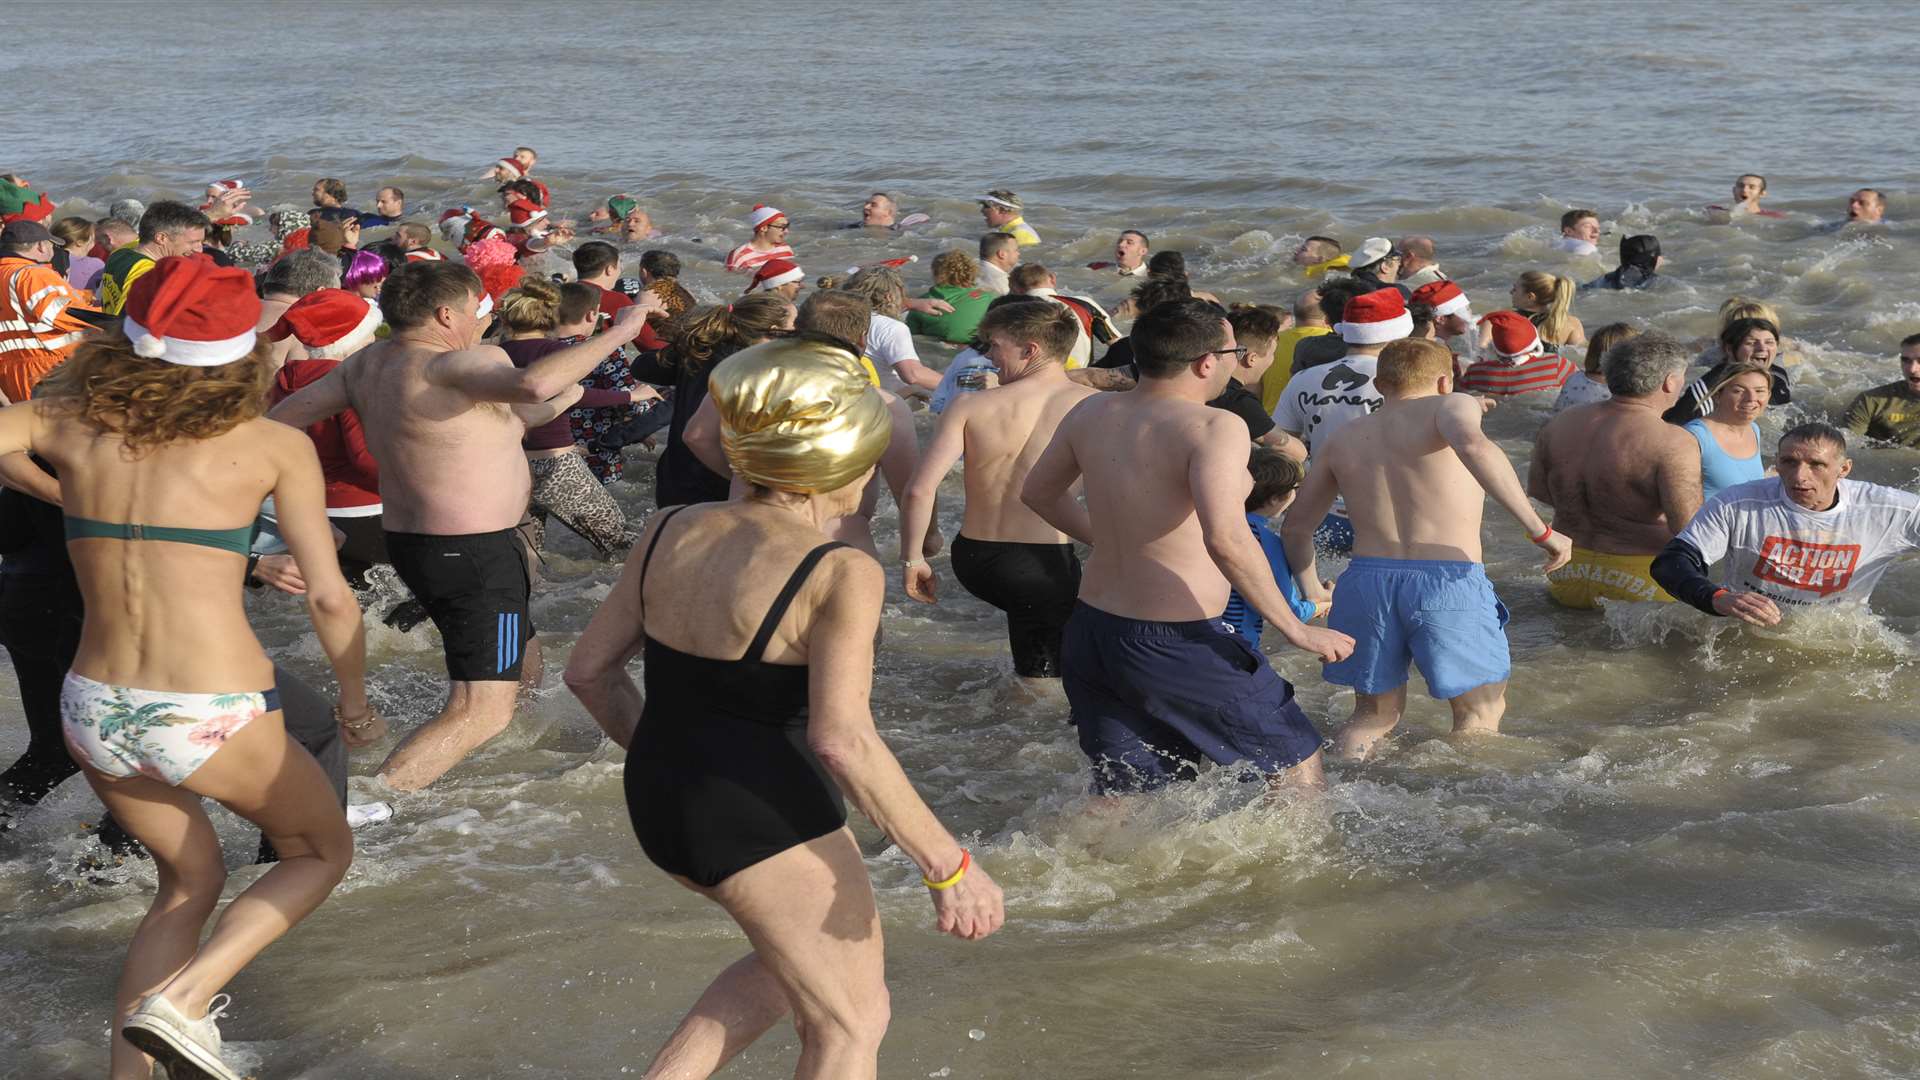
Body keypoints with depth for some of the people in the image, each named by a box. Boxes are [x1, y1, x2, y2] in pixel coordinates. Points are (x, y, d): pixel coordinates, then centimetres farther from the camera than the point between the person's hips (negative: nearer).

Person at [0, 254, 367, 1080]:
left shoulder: (66, 421, 3)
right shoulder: (273, 447, -4)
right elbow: (329, 597, -2)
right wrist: (354, 695, 13)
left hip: (93, 716, 4)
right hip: (214, 720, -4)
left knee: (189, 882, 30)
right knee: (321, 852, 24)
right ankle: (182, 998, 2)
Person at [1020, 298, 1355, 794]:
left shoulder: (1092, 413, 5)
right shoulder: (1214, 427, -17)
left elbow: (1037, 492, 20)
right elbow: (1226, 538, -31)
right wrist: (1296, 629, -22)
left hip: (1091, 633, 7)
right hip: (1176, 645, -7)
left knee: (1116, 791, 21)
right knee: (1296, 759, 12)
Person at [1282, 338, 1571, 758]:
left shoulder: (1341, 440, 19)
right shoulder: (1449, 406, 3)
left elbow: (1295, 528, 26)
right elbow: (1473, 445, -22)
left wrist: (1310, 588, 44)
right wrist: (1540, 530, -19)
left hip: (1366, 581, 4)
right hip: (1448, 580, -4)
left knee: (1374, 714, 21)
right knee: (1482, 710, 14)